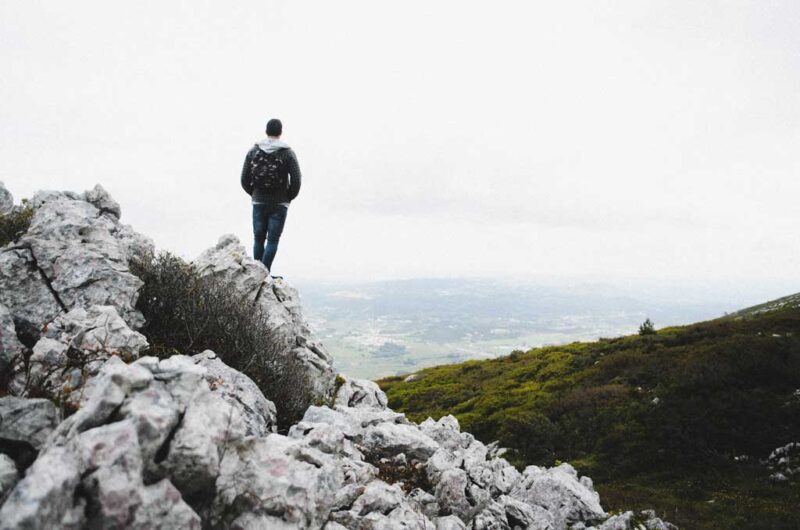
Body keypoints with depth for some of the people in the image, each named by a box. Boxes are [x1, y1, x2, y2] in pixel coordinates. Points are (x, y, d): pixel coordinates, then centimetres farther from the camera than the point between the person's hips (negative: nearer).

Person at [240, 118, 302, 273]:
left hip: (258, 202, 3)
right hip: (279, 204, -3)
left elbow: (245, 180, 2)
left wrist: (255, 194, 15)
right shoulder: (288, 153, -7)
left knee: (258, 238, 13)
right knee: (273, 240, 1)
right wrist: (289, 197, 4)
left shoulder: (253, 151, 2)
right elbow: (296, 180, -11)